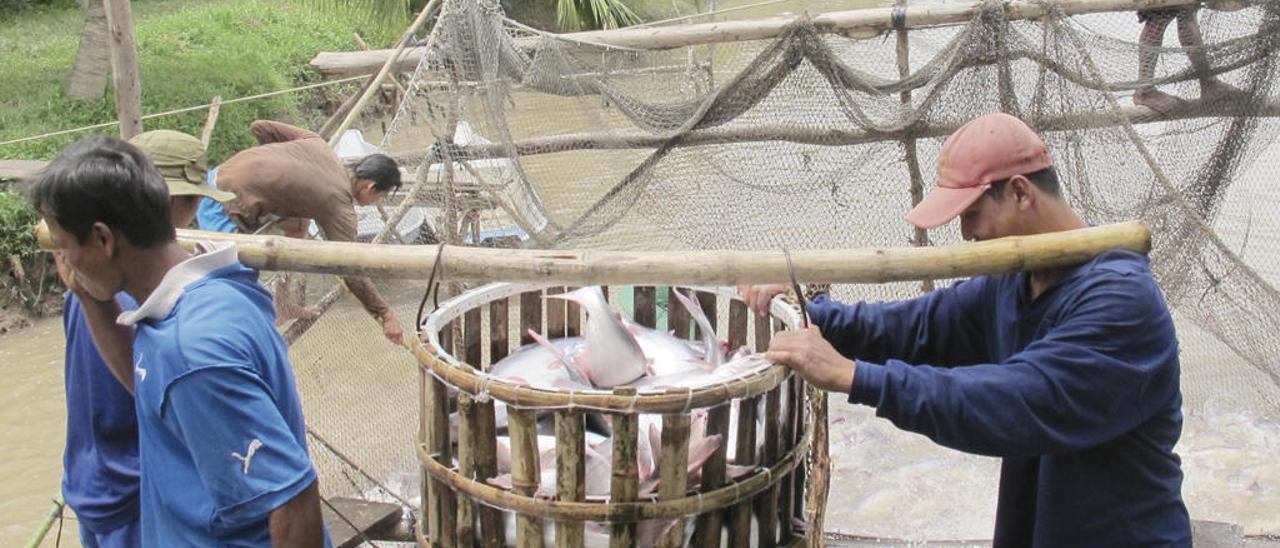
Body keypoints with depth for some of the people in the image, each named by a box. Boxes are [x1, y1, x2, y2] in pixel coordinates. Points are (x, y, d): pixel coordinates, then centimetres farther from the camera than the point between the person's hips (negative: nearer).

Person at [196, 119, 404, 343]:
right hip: (224, 208, -9)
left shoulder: (318, 143, 5)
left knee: (298, 223, 18)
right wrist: (386, 315, -6)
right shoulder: (339, 204, -13)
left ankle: (282, 305, 23)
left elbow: (259, 127, 9)